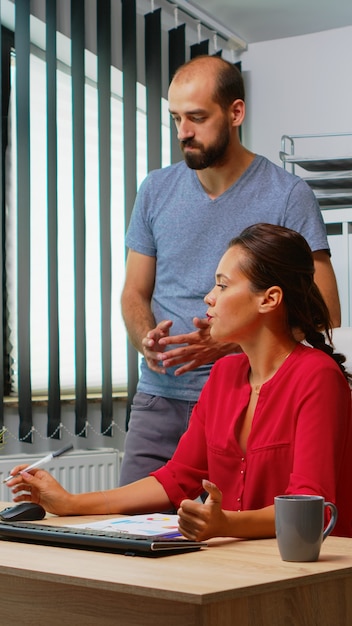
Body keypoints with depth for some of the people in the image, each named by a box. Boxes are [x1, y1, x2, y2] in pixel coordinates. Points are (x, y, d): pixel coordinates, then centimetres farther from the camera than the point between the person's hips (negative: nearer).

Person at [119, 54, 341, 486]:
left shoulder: (289, 196, -4)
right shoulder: (156, 191, 9)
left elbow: (325, 313, -7)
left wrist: (229, 343, -18)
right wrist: (146, 339, -8)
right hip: (160, 397, 3)